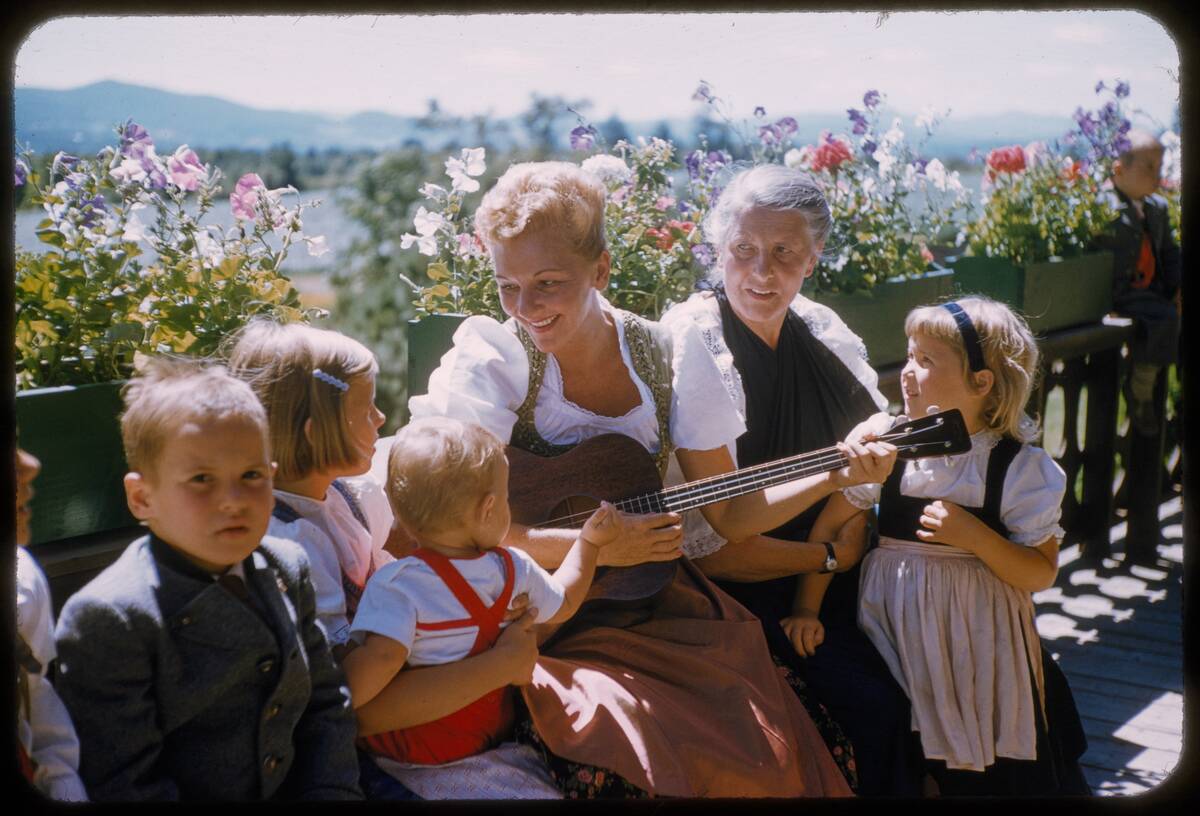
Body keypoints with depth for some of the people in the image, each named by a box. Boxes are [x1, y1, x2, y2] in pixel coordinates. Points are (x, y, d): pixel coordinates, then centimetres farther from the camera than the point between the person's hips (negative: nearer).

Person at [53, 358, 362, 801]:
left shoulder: (287, 568, 6)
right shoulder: (106, 619, -13)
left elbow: (325, 701, 10)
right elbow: (122, 786, -14)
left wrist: (332, 790, -3)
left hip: (291, 789, 6)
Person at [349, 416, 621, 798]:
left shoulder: (397, 585, -23)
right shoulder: (514, 570, -3)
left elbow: (381, 658, -37)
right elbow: (563, 603, 17)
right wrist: (590, 542, 30)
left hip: (415, 752, -6)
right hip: (496, 729, 6)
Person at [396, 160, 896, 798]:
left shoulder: (670, 357, 0)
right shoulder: (492, 357, -10)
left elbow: (730, 514, 6)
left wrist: (836, 476, -6)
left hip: (658, 606, 4)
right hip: (535, 623, -3)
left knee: (770, 753, -16)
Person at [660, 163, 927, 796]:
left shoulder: (827, 337, 4)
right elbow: (701, 543, -18)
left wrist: (812, 599, -12)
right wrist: (827, 557, -10)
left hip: (829, 579, 6)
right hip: (737, 594, -6)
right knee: (873, 704, -19)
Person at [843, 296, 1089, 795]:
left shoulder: (1018, 468, -7)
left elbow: (1041, 574, -7)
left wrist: (974, 535, -21)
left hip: (976, 641, -2)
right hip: (895, 632, 2)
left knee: (988, 774, 5)